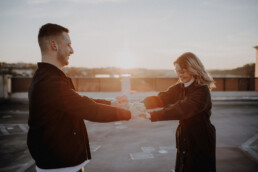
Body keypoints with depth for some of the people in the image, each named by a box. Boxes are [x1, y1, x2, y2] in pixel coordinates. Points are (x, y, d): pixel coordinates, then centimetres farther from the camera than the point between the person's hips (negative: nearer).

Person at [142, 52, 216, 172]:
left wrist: (152, 115, -39)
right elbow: (161, 98, -10)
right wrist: (141, 105, -28)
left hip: (200, 142, -6)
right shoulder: (179, 88, 3)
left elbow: (182, 109, -32)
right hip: (184, 140, 6)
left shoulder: (202, 91, -19)